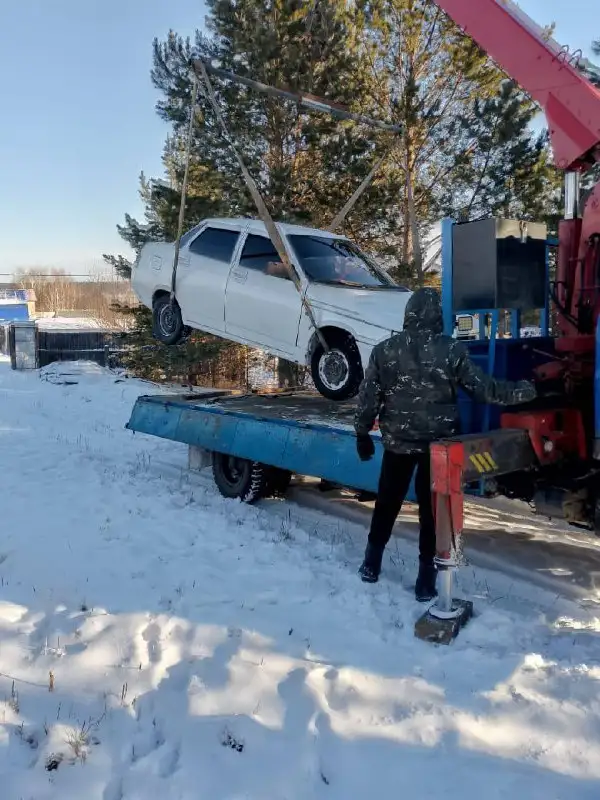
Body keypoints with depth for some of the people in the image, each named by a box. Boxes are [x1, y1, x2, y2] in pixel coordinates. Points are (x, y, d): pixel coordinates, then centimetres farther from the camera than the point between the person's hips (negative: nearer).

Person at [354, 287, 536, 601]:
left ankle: (371, 566, 30)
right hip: (439, 444, -1)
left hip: (398, 442, 2)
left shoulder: (384, 350, -5)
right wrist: (521, 391, 10)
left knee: (386, 503, 18)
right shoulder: (452, 350, -10)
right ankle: (426, 581, 17)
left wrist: (362, 433, 10)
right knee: (432, 509, 10)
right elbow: (483, 388, -5)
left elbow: (368, 397, -2)